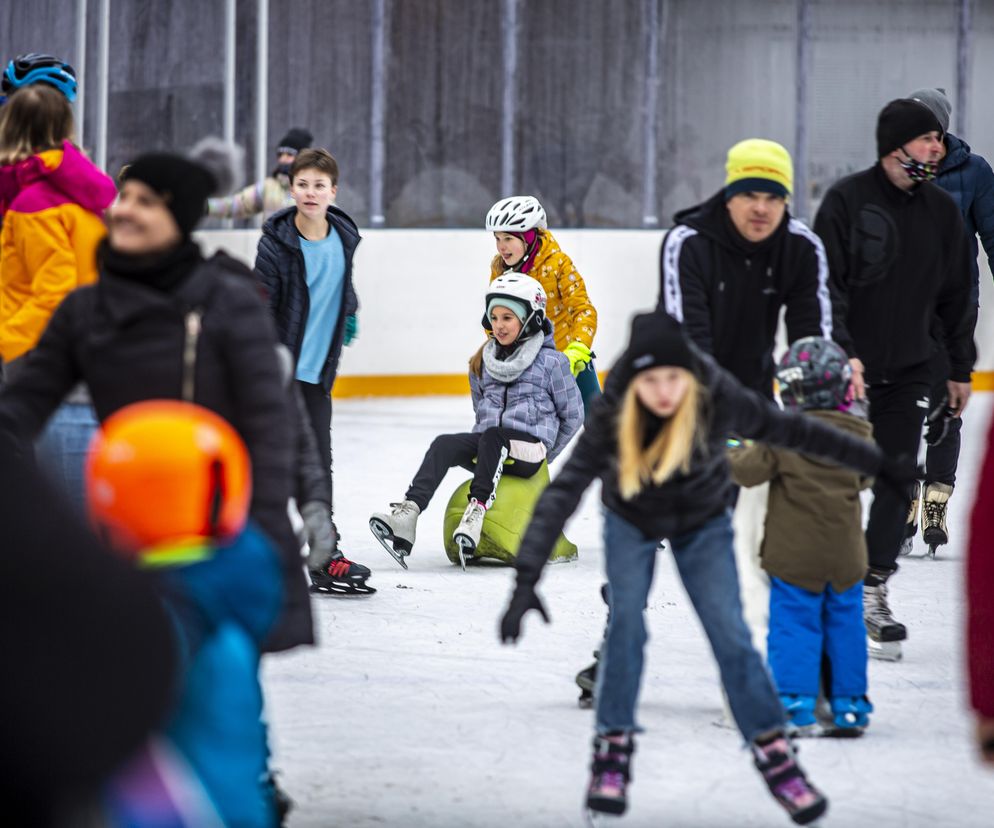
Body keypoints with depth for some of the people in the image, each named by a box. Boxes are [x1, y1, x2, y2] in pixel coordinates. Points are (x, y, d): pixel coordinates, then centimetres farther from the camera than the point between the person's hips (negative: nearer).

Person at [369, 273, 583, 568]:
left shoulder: (551, 362, -1)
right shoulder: (483, 362, 16)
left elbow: (573, 415, 6)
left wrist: (544, 455, 9)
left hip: (528, 449, -5)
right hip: (488, 448, 5)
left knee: (492, 436, -37)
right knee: (444, 444, -26)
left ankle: (477, 510, -50)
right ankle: (407, 514, -46)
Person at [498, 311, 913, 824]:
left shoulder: (719, 400, -33)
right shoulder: (612, 416, -35)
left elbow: (792, 431, -20)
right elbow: (564, 492, -35)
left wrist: (877, 463, -11)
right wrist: (527, 578, -41)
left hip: (703, 525, 0)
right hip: (631, 523, 0)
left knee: (729, 632, -8)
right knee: (625, 623, -16)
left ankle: (774, 756, 2)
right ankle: (612, 752, -3)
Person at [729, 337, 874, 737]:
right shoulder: (858, 433, -3)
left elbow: (748, 469, -9)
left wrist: (728, 453, 12)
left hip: (795, 555, -3)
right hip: (845, 554, 4)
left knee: (795, 625, 2)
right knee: (845, 624, 12)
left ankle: (795, 707, -3)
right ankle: (849, 707, 16)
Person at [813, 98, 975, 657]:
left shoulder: (942, 211, 5)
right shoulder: (848, 200, -9)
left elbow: (956, 294, 14)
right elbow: (824, 285, -14)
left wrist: (961, 369, 15)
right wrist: (843, 351, -25)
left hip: (907, 374, 4)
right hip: (844, 369, -4)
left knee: (897, 483, -3)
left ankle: (873, 590, 4)